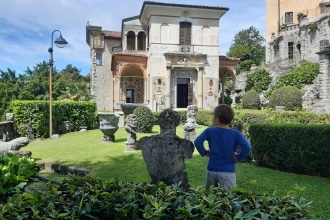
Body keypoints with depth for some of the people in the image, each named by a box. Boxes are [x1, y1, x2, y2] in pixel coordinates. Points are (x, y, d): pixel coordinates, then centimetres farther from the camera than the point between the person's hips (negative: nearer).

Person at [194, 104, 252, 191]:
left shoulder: (209, 131, -5)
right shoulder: (236, 134, -8)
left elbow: (197, 142, -15)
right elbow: (247, 148, -18)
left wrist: (204, 152, 0)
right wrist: (238, 157, -4)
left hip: (212, 170, 2)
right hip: (228, 172, -2)